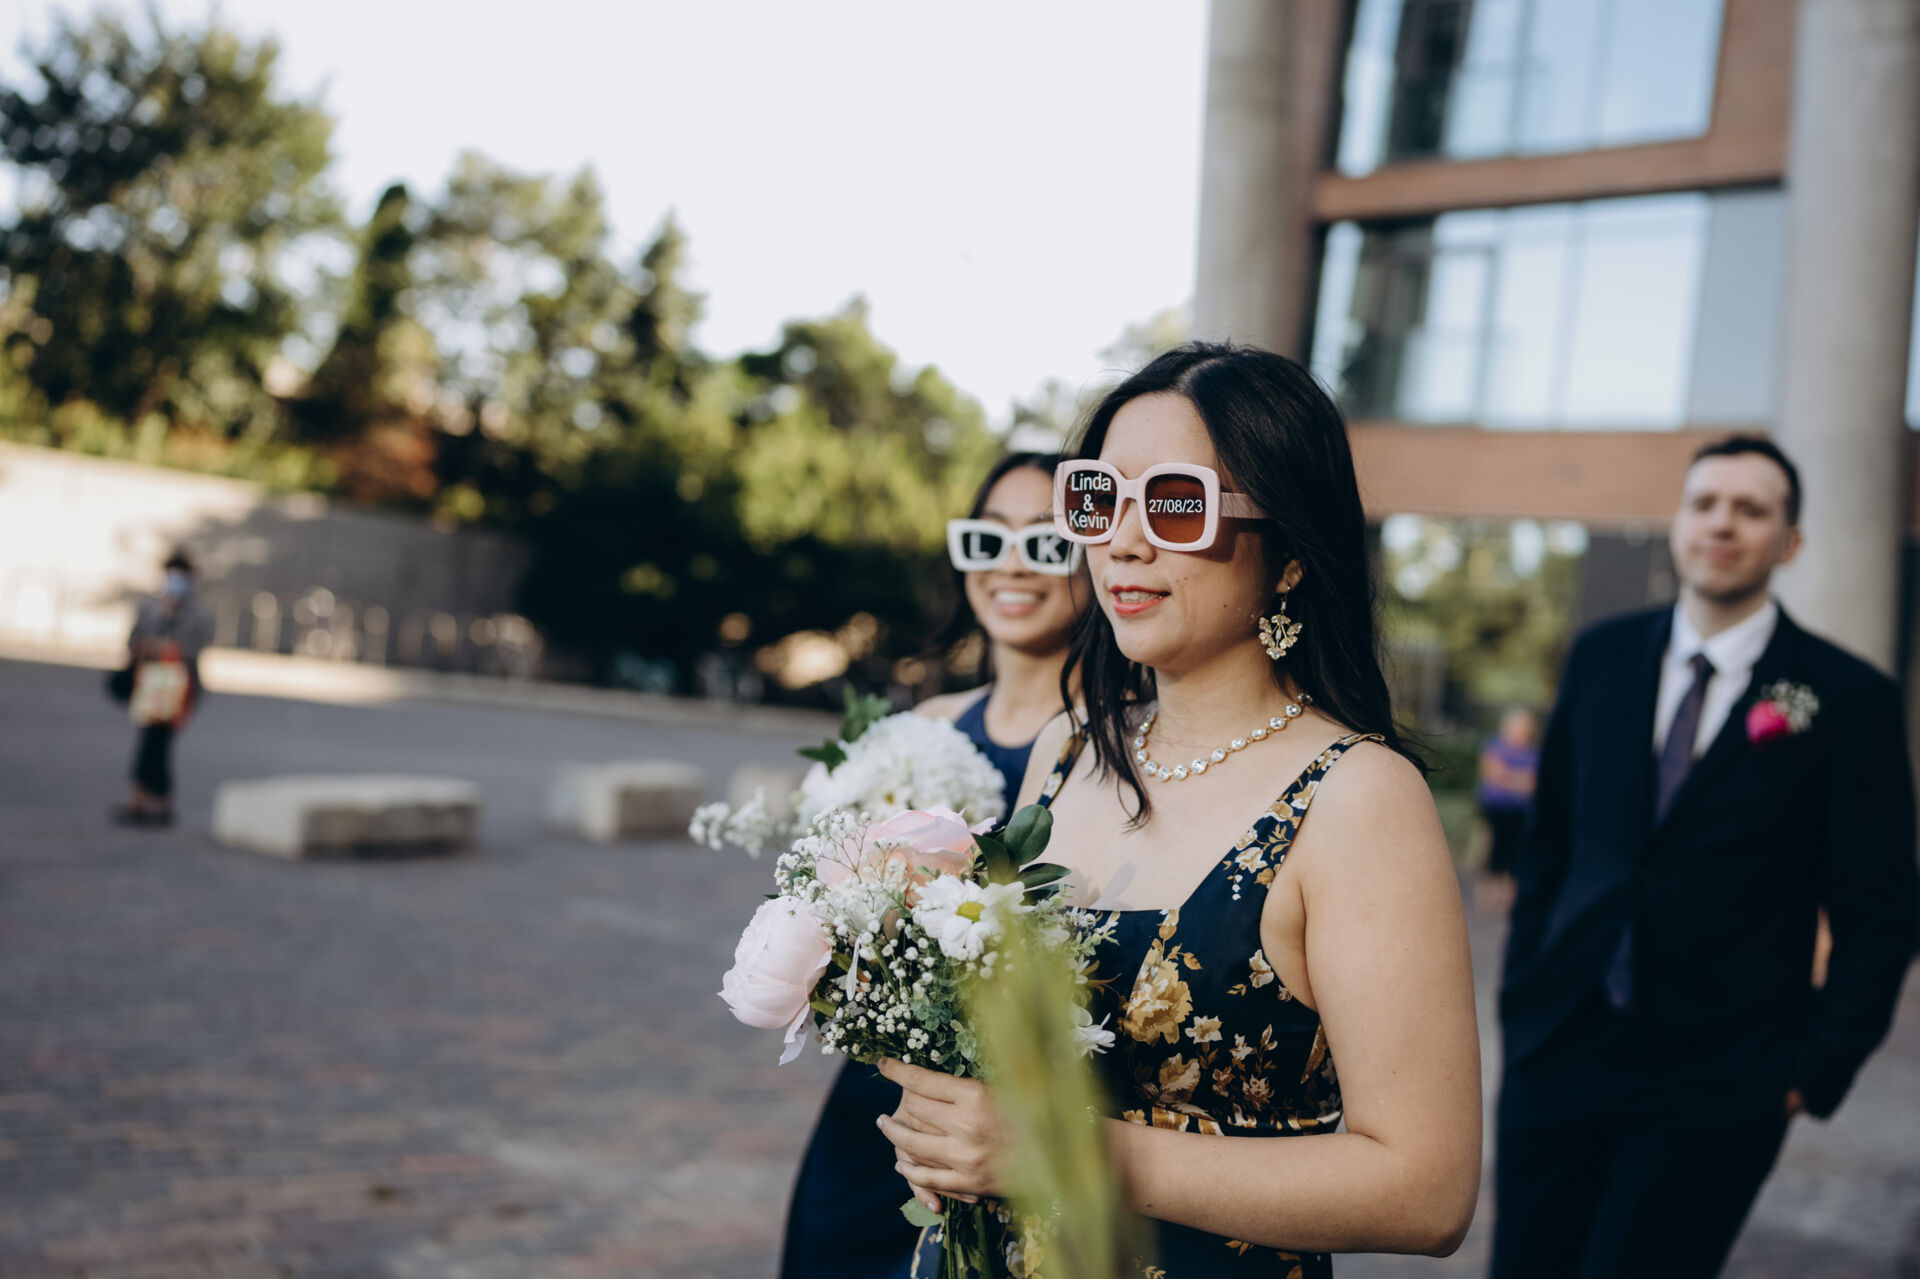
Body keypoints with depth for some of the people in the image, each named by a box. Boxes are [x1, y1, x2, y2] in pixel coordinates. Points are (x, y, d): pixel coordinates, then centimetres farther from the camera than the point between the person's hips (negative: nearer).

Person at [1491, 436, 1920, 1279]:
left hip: (1715, 1091, -3)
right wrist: (1522, 991, 8)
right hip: (1559, 1051, 3)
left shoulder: (1849, 700, -4)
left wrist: (1814, 1071, -5)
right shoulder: (1603, 657, 7)